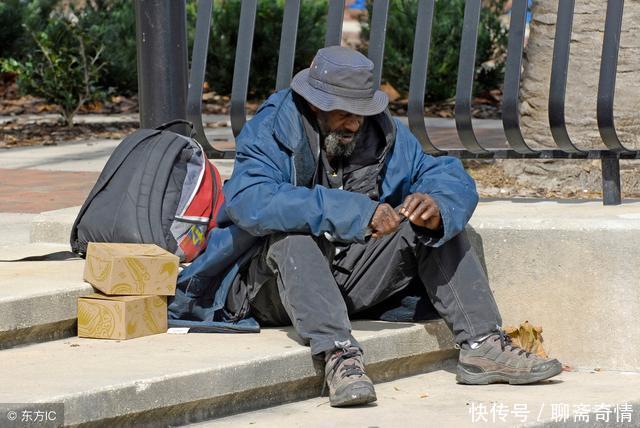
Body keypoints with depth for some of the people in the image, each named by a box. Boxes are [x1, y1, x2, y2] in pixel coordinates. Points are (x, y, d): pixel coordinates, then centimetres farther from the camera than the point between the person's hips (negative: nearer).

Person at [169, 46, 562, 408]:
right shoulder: (271, 133, -14)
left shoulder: (383, 132, 2)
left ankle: (482, 346, -16)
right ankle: (339, 356, -47)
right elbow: (247, 201, -33)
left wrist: (437, 206, -28)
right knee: (293, 238, -35)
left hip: (351, 280, 5)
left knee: (437, 226, -6)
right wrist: (351, 211, -38)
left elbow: (454, 181, -1)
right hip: (273, 284, -5)